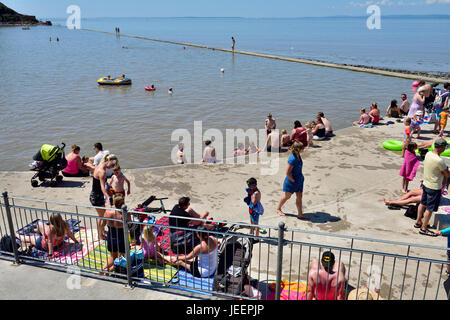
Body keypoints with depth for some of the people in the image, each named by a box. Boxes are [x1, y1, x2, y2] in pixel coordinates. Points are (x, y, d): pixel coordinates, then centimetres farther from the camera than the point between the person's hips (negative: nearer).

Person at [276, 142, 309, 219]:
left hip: (299, 180, 8)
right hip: (291, 181, -8)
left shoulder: (298, 156, 0)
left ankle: (300, 214, 17)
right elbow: (287, 172, -26)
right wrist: (293, 181, -16)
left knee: (299, 197, 9)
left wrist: (301, 178, 15)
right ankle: (278, 209, 34)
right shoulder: (292, 159, -28)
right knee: (287, 196, 11)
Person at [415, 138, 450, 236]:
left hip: (426, 183, 8)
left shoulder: (428, 154, -4)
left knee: (423, 204, 21)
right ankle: (423, 228, 15)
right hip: (434, 187, -8)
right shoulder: (439, 161, -28)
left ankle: (418, 222, 36)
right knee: (430, 209, 4)